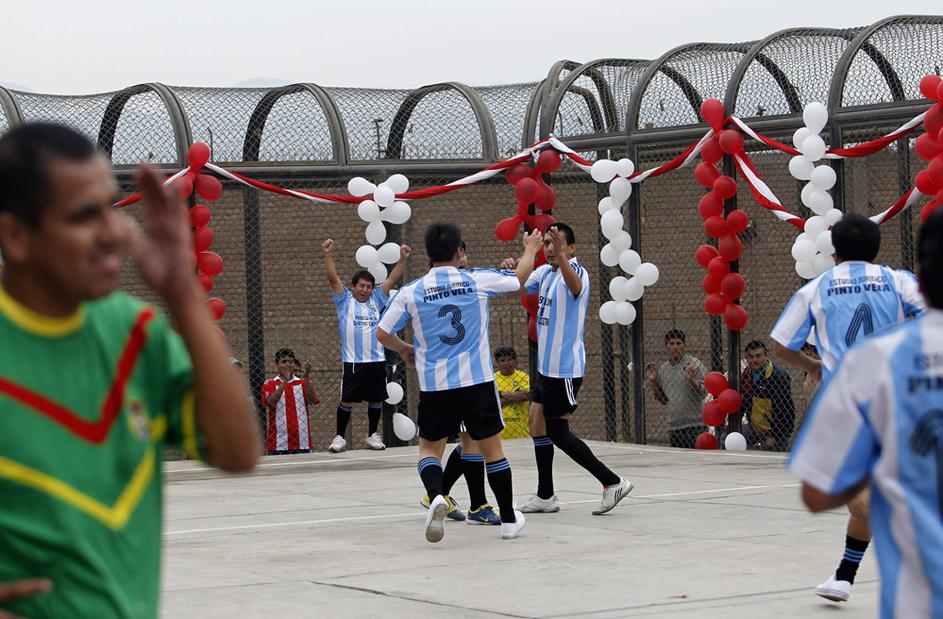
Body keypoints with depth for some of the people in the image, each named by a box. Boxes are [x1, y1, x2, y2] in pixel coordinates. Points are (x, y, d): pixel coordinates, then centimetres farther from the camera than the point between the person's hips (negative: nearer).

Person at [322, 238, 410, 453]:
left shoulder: (376, 300, 13)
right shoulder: (345, 300, 5)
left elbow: (392, 279, 9)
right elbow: (332, 278, -6)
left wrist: (402, 259, -2)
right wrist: (328, 255, -19)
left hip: (376, 360, 3)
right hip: (353, 361, -3)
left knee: (376, 399, 8)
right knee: (347, 401, -3)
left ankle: (373, 435, 21)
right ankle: (339, 437, 6)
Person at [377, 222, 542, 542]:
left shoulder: (410, 292, -3)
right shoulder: (477, 280, -2)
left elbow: (383, 334, 2)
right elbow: (521, 275, 15)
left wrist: (405, 350, 23)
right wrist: (531, 249, 36)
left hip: (434, 386, 0)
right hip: (477, 381, 0)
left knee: (429, 449, 13)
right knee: (492, 449, 13)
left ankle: (436, 496, -17)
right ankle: (509, 520, 20)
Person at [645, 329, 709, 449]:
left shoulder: (694, 364, -3)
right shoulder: (663, 368, 14)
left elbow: (703, 392, -9)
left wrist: (691, 380, -24)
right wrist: (652, 381, 9)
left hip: (694, 426, -6)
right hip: (673, 428, 6)